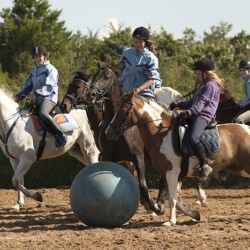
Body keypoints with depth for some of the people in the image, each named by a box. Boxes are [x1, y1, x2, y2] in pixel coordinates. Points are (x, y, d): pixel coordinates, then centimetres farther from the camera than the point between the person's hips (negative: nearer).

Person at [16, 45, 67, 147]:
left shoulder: (50, 69, -5)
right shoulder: (34, 70, 21)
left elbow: (49, 86, -16)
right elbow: (27, 84, 23)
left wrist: (36, 94, -26)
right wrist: (19, 95, 7)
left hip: (48, 98, -9)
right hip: (37, 100, 9)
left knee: (43, 113, -36)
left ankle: (60, 135, -32)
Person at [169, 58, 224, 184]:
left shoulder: (211, 85, -5)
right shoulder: (203, 86, 29)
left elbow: (201, 103, -17)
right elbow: (193, 102, 33)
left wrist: (189, 112, -29)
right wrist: (178, 104, 20)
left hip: (204, 116, -12)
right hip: (195, 116, 12)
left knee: (193, 137, -34)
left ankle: (205, 166, -32)